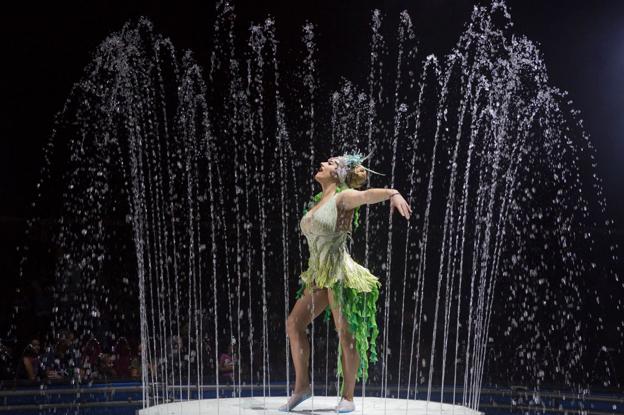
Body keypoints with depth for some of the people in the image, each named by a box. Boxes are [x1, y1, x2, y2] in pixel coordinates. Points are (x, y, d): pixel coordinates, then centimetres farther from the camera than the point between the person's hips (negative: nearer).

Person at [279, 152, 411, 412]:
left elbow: (368, 194, -27)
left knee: (346, 333, -5)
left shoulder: (343, 197, -7)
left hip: (338, 273, -9)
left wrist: (393, 193, -46)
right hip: (317, 274, 9)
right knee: (294, 323, 6)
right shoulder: (319, 202, 17)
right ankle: (301, 386, 13)